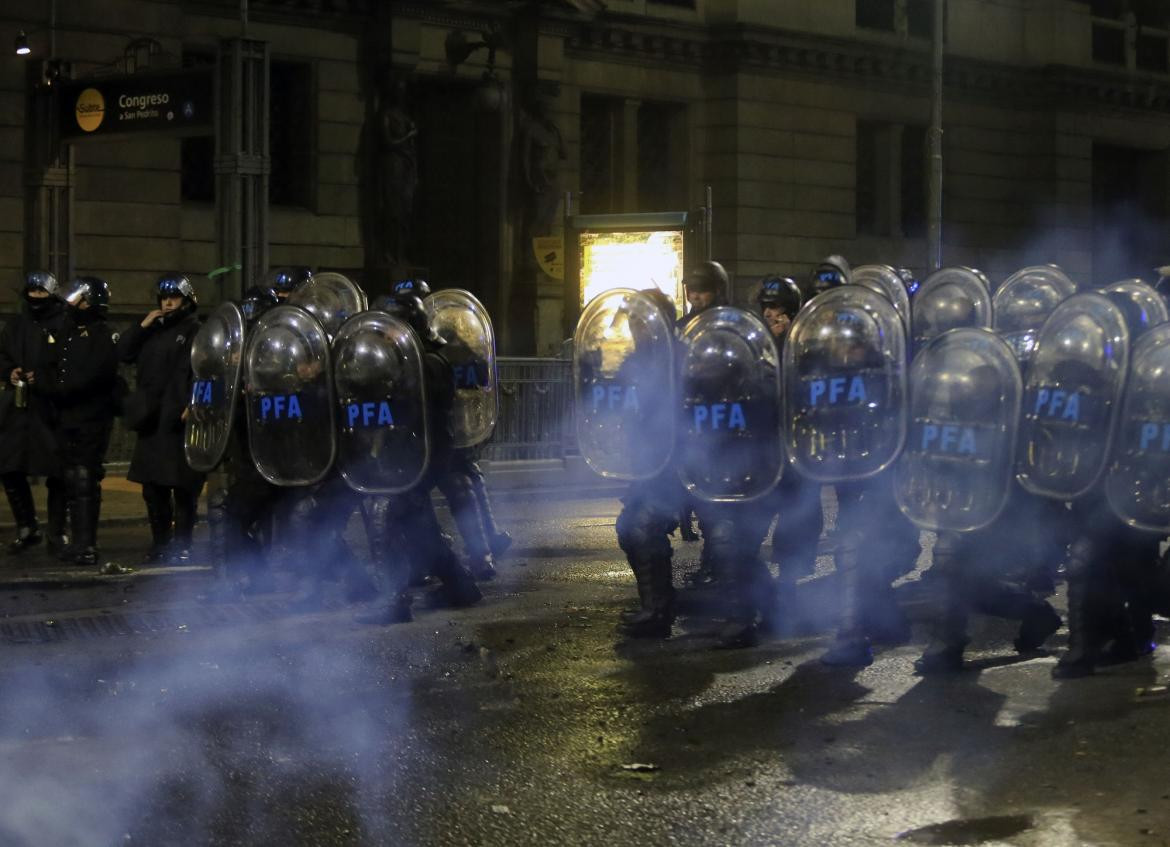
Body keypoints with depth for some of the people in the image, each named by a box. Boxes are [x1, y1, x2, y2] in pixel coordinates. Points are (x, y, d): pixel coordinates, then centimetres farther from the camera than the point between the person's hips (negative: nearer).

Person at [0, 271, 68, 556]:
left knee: (56, 474, -1)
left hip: (51, 409, -5)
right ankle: (27, 529, 21)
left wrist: (43, 378, -19)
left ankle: (57, 533, 11)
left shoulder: (65, 325, -3)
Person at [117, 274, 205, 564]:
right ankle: (159, 544, 17)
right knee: (153, 488, 9)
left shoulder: (195, 331, -2)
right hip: (151, 420, 6)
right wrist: (141, 327, 1)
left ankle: (181, 547, 2)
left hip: (178, 420, -6)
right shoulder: (152, 331, 18)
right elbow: (123, 353, 12)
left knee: (183, 489, -3)